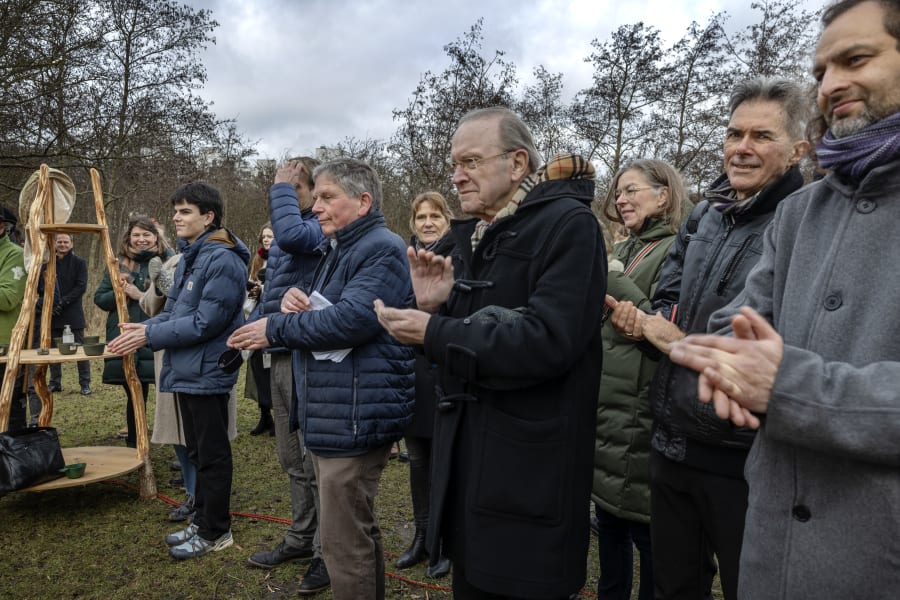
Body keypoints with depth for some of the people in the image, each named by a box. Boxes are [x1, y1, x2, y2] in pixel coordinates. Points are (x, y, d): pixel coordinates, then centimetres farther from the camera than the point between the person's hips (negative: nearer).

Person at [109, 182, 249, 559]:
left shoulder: (223, 260, -19)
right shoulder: (189, 257, 13)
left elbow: (206, 322, -22)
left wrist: (150, 336, -16)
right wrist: (145, 327, -1)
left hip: (206, 373, -10)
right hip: (186, 371, 10)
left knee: (212, 455, 3)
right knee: (196, 452, 19)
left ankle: (216, 532, 17)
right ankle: (201, 520, 33)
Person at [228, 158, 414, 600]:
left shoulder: (383, 249, -13)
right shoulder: (338, 250, 19)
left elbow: (350, 318, -26)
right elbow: (319, 311, 21)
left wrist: (275, 328, -14)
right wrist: (294, 298, -4)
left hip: (355, 417, -10)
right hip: (331, 413, 10)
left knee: (343, 541, -3)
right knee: (359, 529, 21)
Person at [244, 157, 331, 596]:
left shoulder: (322, 227, -10)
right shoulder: (281, 242, 18)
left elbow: (292, 235, -32)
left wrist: (281, 187, -16)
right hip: (280, 355, 9)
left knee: (316, 461, -1)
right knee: (293, 459, 17)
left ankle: (328, 553, 12)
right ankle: (301, 539, 31)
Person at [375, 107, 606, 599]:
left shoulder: (568, 225, -14)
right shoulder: (474, 234, 12)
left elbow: (547, 340, -26)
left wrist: (434, 334, -21)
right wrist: (436, 307, -4)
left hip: (527, 475, -8)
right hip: (468, 461, 8)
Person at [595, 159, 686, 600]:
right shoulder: (621, 252, 14)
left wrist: (615, 284, -19)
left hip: (640, 417, -8)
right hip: (604, 409, 8)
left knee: (644, 530, 5)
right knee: (609, 525, 19)